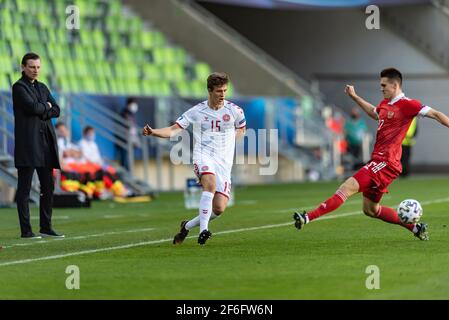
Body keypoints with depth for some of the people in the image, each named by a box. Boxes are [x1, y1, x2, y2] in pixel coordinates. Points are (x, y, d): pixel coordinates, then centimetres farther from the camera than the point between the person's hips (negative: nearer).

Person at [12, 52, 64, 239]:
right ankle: (26, 230, -5)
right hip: (28, 142, -7)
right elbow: (32, 106, -17)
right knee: (24, 188, -5)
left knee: (48, 187, 8)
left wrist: (40, 111, -7)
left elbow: (56, 111, 10)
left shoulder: (42, 88, 19)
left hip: (46, 142, 7)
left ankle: (46, 227, 15)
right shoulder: (19, 87, -3)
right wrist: (46, 106, 1)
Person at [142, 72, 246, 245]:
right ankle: (203, 229, -38)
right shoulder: (196, 111, 0)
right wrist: (153, 132, -19)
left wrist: (228, 140, 11)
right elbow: (174, 130, -3)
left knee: (219, 209, -9)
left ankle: (187, 226, 16)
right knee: (211, 184, -36)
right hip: (203, 156, -2)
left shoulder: (234, 111, 4)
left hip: (224, 161, 2)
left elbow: (241, 129, 25)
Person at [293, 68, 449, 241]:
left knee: (347, 187, -20)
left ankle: (308, 218, -28)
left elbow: (435, 114, -9)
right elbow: (374, 113, 39)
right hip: (378, 160, 10)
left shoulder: (407, 104, -9)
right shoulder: (385, 104, 17)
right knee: (370, 209, 17)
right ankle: (416, 227, 24)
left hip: (386, 162, -10)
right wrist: (354, 97, 39)